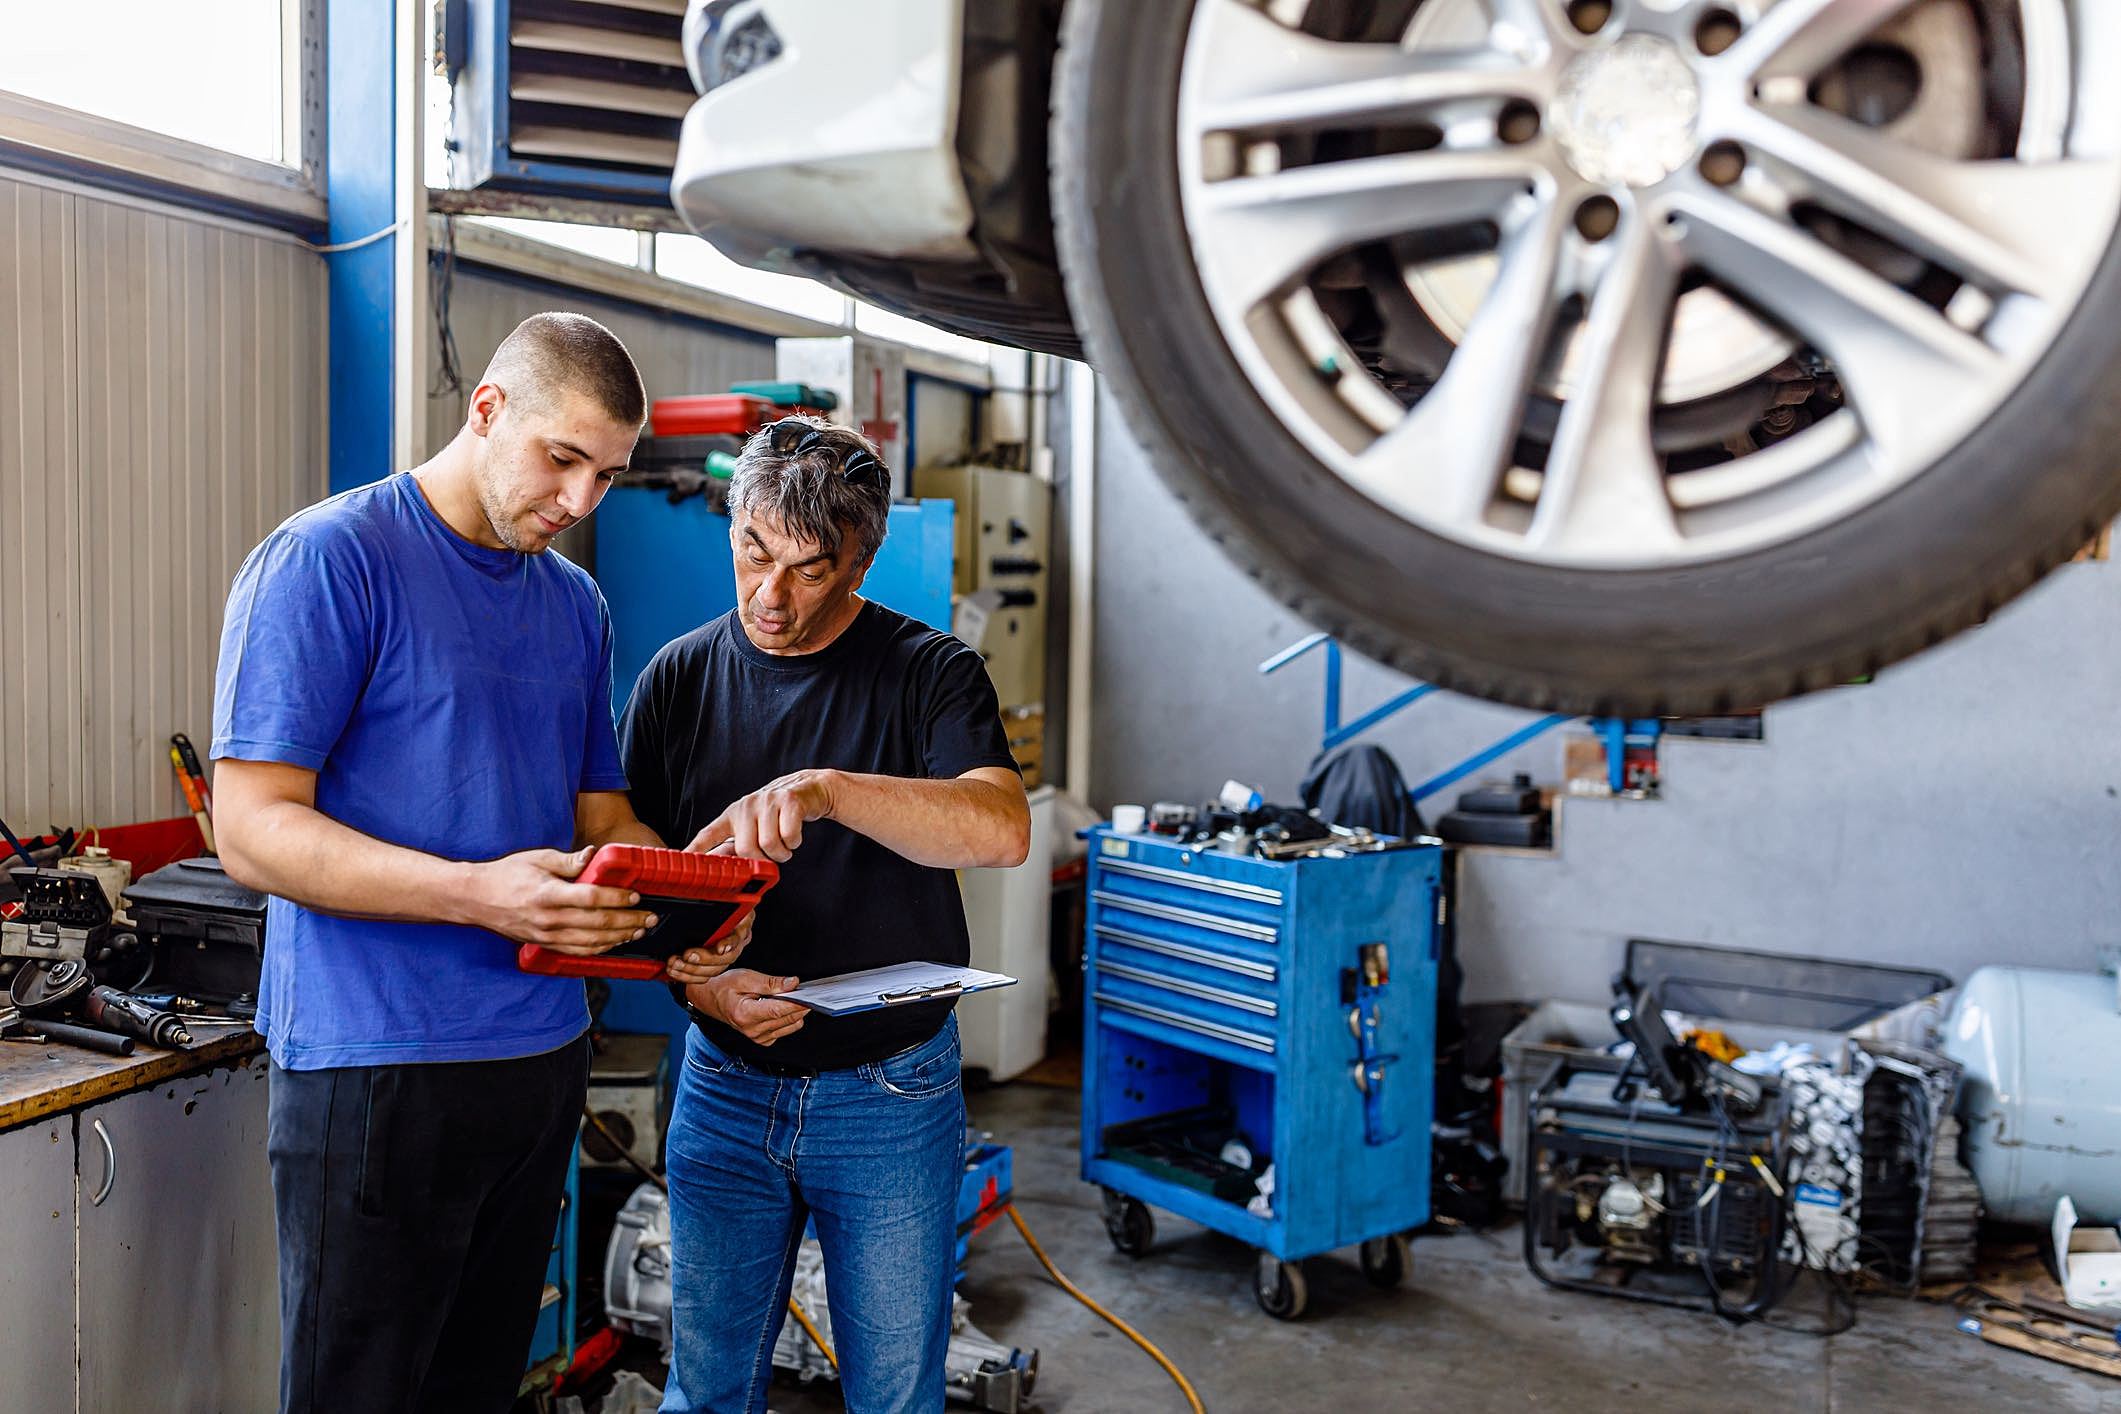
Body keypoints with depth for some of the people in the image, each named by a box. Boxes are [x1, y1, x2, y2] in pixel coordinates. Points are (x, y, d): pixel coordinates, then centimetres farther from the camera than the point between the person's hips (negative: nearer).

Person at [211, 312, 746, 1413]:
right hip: (378, 1065, -6)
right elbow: (253, 829, -15)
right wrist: (480, 893, -27)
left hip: (544, 1053, 7)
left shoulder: (577, 606, 11)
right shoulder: (328, 558, -10)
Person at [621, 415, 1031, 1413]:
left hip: (891, 1095, -2)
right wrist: (701, 984, -16)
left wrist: (826, 790, -39)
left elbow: (1000, 831, -25)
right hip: (725, 1087, 3)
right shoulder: (677, 680, 2)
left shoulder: (928, 673, -7)